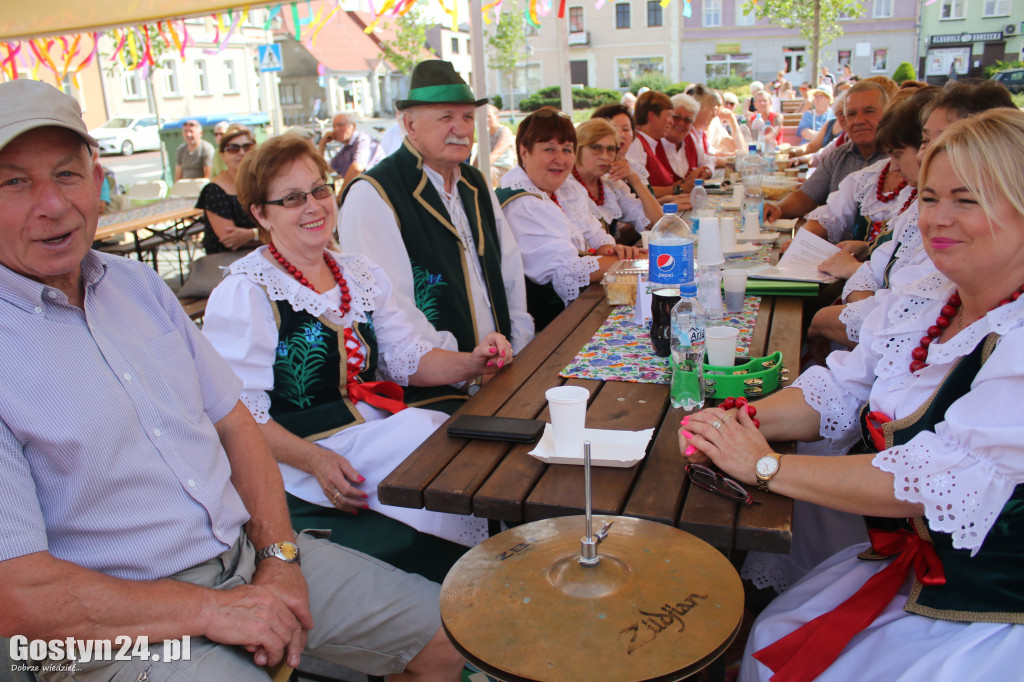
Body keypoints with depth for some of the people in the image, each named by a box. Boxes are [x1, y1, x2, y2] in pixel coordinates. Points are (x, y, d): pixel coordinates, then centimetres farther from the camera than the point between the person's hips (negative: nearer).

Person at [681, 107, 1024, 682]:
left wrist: (768, 466, -24)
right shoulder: (917, 304, 1)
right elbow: (836, 393, 3)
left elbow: (937, 479, -30)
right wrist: (743, 419, -17)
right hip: (906, 565, 6)